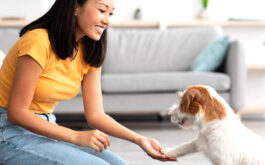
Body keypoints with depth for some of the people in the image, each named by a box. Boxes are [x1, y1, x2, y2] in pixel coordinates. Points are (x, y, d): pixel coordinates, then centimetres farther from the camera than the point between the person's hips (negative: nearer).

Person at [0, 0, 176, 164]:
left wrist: (139, 139, -15)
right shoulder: (38, 42, -21)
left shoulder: (89, 53, 4)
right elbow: (16, 113, -21)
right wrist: (77, 136, -25)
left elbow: (95, 115, 1)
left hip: (46, 129, 8)